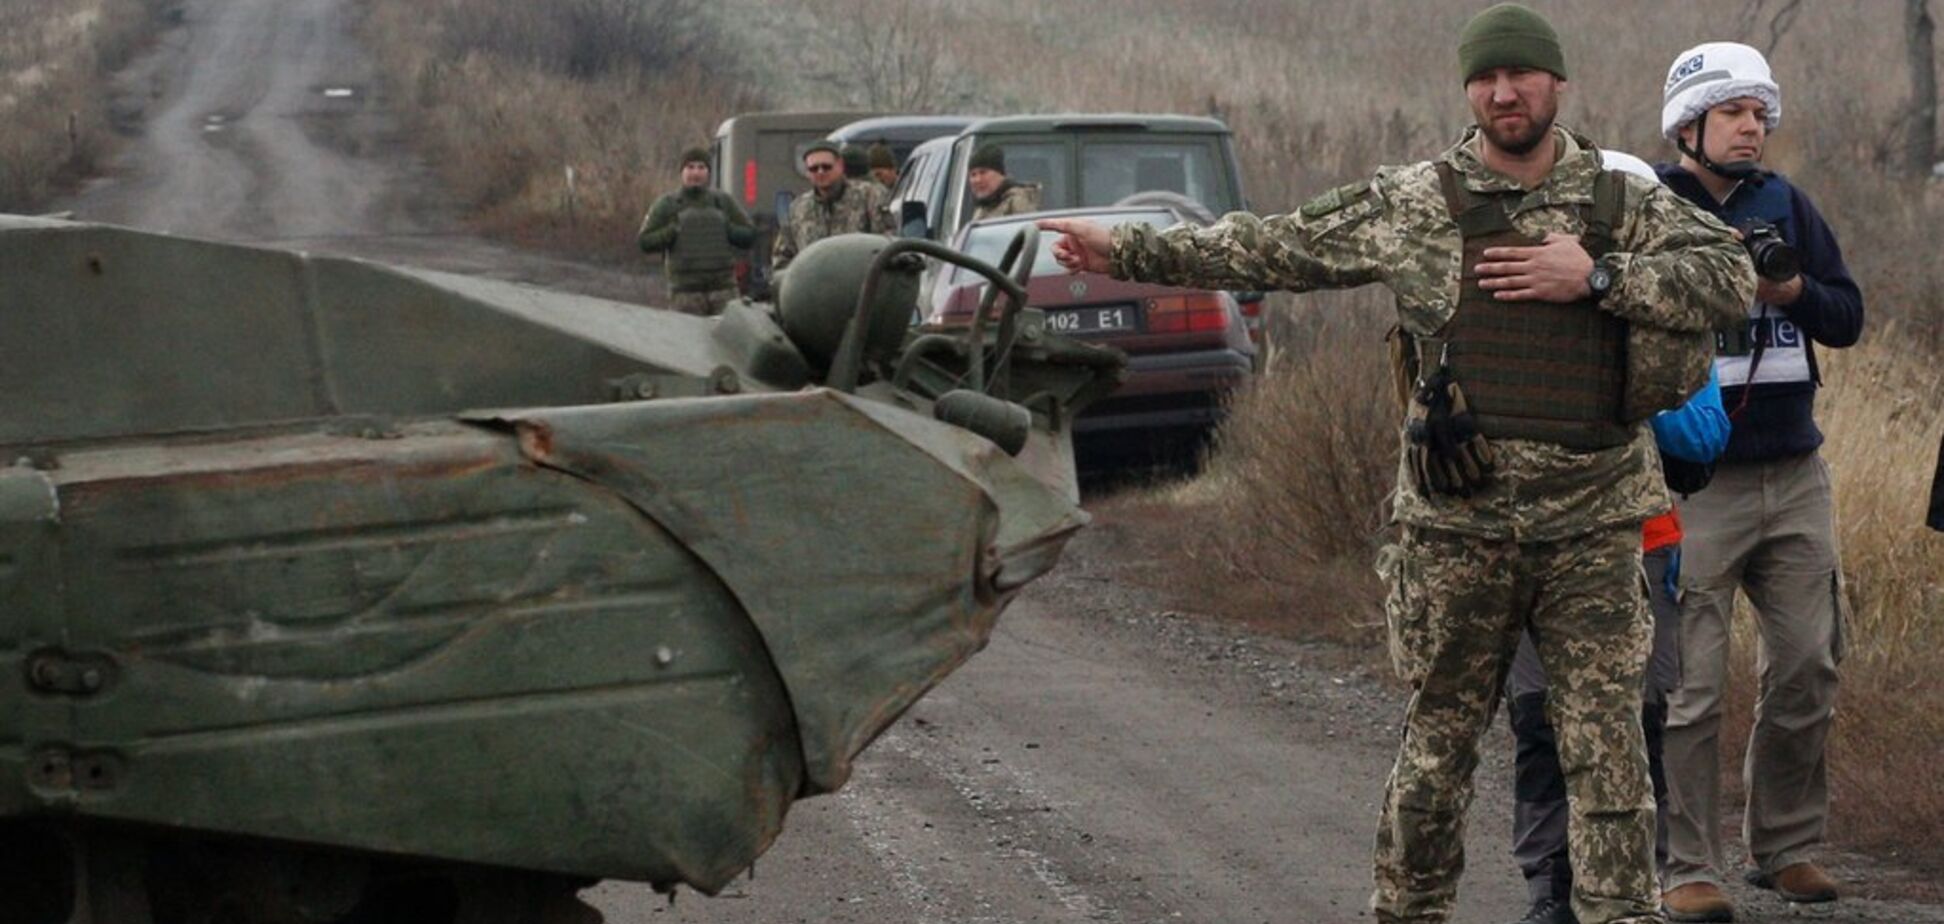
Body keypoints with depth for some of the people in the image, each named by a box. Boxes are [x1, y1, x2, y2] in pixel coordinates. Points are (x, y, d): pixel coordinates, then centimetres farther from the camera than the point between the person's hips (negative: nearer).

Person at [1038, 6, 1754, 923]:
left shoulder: (1624, 201, 4)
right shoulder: (1409, 204, 2)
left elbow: (1730, 276, -4)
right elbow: (1271, 247, 6)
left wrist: (1597, 277, -14)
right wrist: (1128, 249, 6)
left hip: (1594, 531, 0)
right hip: (1457, 528, 0)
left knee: (1608, 751, 0)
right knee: (1437, 742, 9)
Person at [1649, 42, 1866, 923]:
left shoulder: (1786, 205, 11)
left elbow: (1847, 319, 10)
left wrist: (1792, 289, -10)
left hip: (1794, 477, 5)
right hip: (1695, 481, -5)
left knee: (1808, 669, 9)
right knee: (1688, 684, -5)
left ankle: (1786, 845, 22)